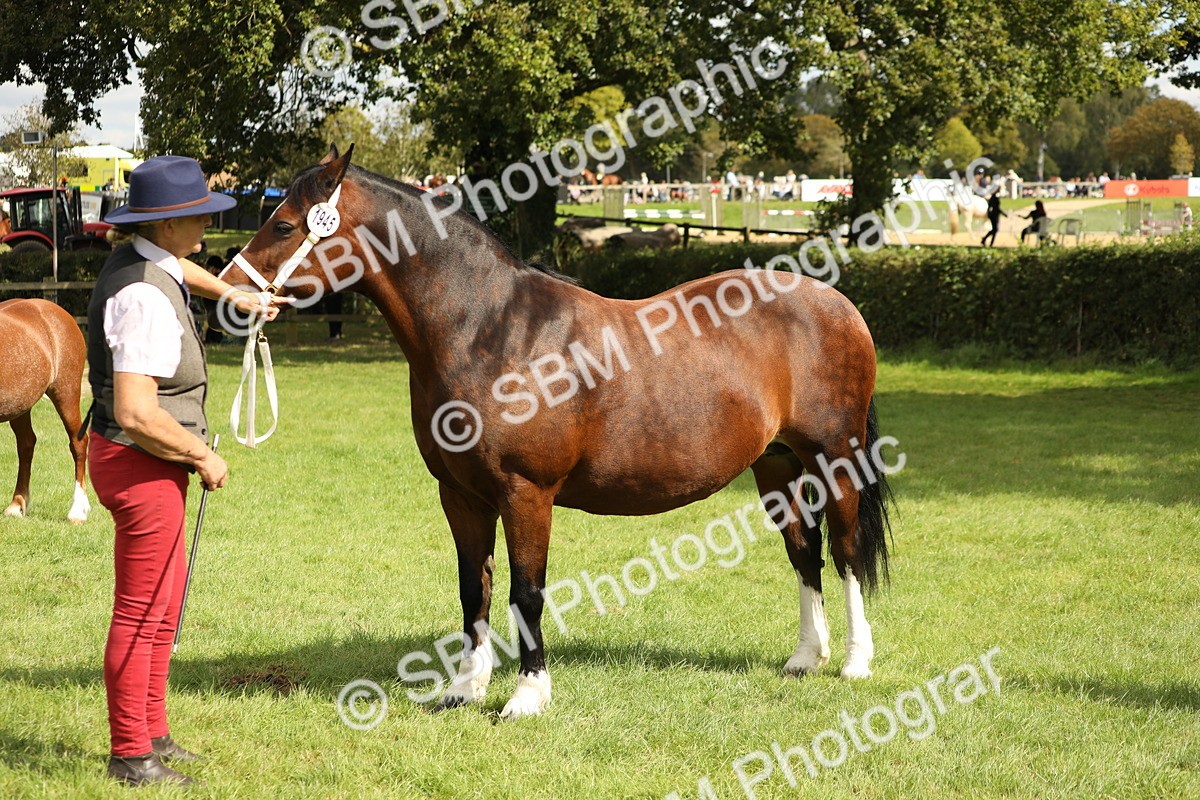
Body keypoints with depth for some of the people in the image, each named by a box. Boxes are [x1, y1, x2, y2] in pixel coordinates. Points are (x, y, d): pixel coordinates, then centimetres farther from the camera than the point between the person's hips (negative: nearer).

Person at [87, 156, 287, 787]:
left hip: (149, 464, 11)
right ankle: (130, 755, 9)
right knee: (140, 614, -1)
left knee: (163, 605, 20)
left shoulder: (135, 259, 5)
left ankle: (152, 734, 32)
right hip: (141, 465, -11)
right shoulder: (147, 299, -25)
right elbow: (136, 411, -31)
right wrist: (203, 457, -19)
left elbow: (177, 268, 35)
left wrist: (233, 295, 35)